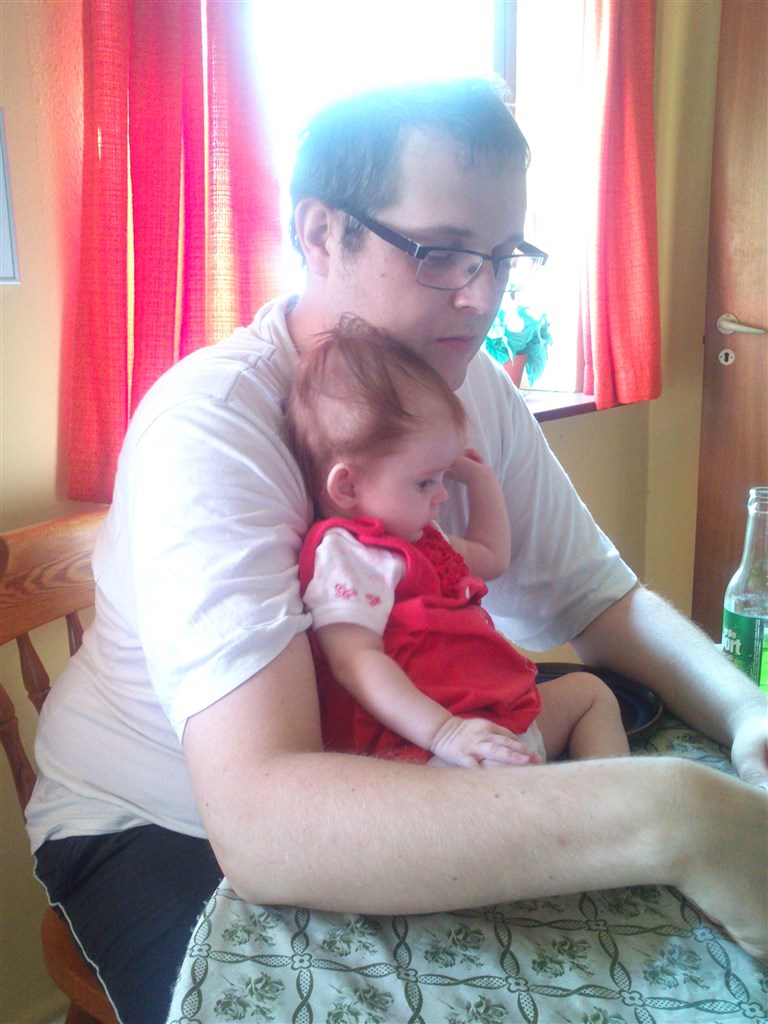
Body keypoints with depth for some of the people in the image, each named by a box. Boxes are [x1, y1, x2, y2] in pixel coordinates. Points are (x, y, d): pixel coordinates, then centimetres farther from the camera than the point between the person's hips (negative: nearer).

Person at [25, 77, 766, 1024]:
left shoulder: (474, 388, -7)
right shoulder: (212, 422, -30)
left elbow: (602, 600, -2)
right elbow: (256, 822, -41)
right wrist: (668, 820, -47)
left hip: (372, 770, 6)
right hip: (156, 828, -5)